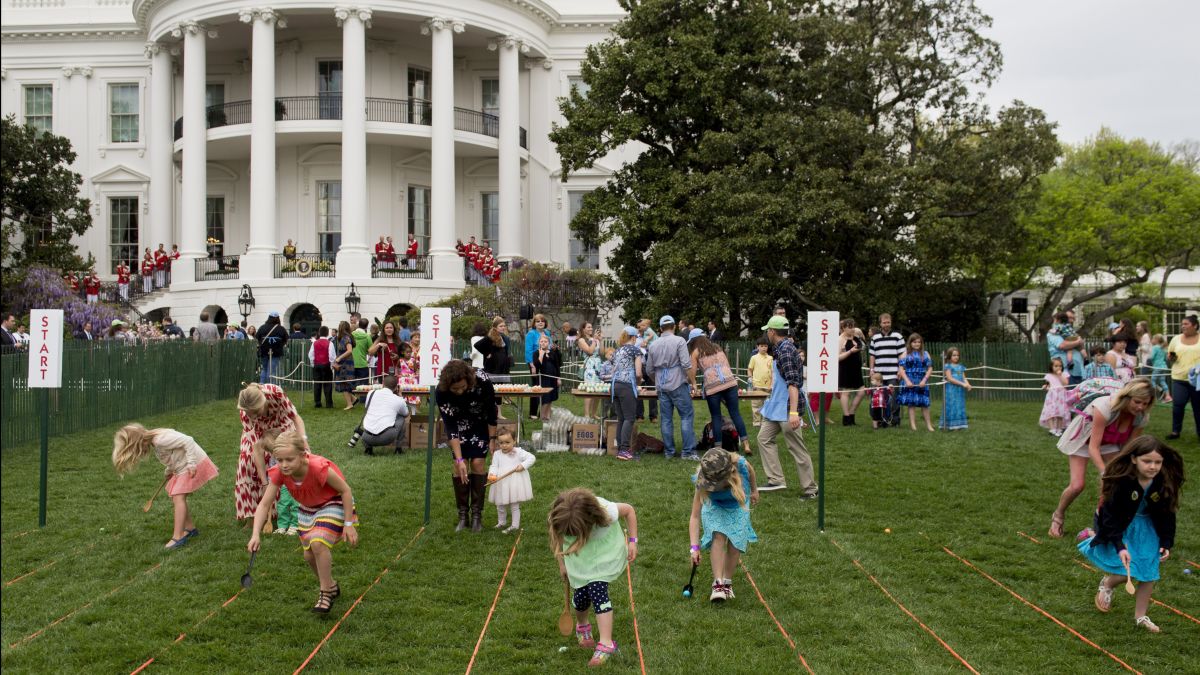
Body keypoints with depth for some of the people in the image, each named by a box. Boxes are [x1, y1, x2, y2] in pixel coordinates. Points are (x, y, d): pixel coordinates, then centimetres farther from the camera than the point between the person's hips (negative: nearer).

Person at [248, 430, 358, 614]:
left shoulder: (318, 468, -38)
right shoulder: (279, 473, -24)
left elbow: (345, 490, -24)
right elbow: (264, 504, -19)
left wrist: (348, 524, -20)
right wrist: (255, 534, -32)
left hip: (334, 504, -6)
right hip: (308, 508, 6)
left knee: (318, 542, -28)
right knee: (309, 555, 6)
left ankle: (326, 592, -9)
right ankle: (331, 586, 35)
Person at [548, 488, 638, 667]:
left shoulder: (606, 511, -37)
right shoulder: (558, 519, -29)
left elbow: (629, 510, -15)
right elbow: (557, 539, -5)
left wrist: (633, 541, -14)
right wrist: (562, 564, 4)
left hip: (605, 553, -3)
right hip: (579, 558, 3)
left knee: (597, 590, -20)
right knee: (581, 593, 0)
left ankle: (606, 644, -17)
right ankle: (582, 625, 36)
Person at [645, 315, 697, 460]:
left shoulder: (654, 345, 9)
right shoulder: (679, 341, -7)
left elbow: (649, 369, 16)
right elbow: (686, 365, -14)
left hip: (662, 387, 5)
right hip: (678, 384, -5)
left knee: (666, 419, 8)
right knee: (687, 416, 0)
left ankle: (669, 451, 11)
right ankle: (688, 451, -5)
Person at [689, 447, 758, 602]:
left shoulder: (741, 466, -37)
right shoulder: (702, 484, -37)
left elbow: (751, 471, -9)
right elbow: (695, 516, -34)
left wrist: (754, 490, 9)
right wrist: (695, 547, -39)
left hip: (738, 506, 2)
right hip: (715, 507, -2)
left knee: (735, 541, -8)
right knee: (718, 537, -23)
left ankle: (728, 582, 8)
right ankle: (717, 583, -24)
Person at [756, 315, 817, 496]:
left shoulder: (785, 349, -19)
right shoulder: (780, 349, 12)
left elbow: (793, 382, -26)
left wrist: (793, 412, -32)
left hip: (786, 409, -10)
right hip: (775, 406, 10)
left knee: (797, 449, -4)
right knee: (764, 439, 12)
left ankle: (810, 490, 4)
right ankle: (776, 480, 14)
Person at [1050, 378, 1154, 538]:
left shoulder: (1141, 417, -22)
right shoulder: (1105, 407, -40)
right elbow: (1093, 447, -38)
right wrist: (1105, 473, -47)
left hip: (1109, 442, 5)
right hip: (1082, 440, -5)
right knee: (1077, 485, -12)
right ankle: (1058, 516, 14)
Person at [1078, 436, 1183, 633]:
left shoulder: (1165, 483, -16)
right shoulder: (1120, 480, -29)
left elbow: (1167, 514, -1)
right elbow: (1110, 515, -24)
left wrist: (1166, 543, -4)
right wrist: (1119, 546, -29)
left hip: (1148, 529, 4)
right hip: (1121, 527, -4)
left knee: (1149, 574, 2)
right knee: (1126, 572, -13)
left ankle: (1140, 617, 22)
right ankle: (1107, 583, 23)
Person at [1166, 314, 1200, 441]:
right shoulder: (1176, 339, 6)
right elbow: (1169, 358, 14)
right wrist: (1170, 358, -9)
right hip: (1179, 378, 1)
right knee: (1177, 405, -5)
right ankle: (1175, 431, 6)